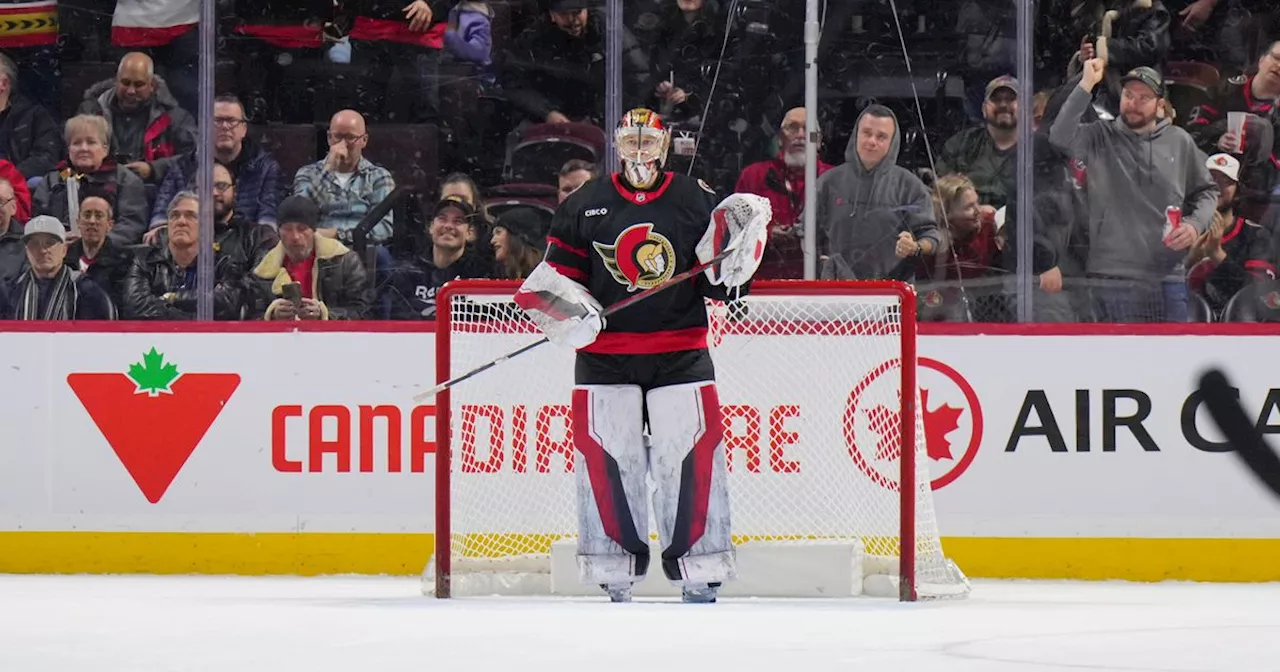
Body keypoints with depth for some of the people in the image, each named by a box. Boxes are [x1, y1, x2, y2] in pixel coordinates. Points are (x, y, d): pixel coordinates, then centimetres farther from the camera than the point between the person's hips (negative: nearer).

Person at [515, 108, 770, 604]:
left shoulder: (696, 202, 4)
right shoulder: (585, 206, 5)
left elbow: (716, 283, 7)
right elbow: (559, 269, 9)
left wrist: (732, 266, -14)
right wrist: (564, 303, -10)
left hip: (681, 352, -1)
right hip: (605, 353, 1)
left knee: (690, 454, -5)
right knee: (606, 456, -2)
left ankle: (699, 566, 2)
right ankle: (614, 567, 9)